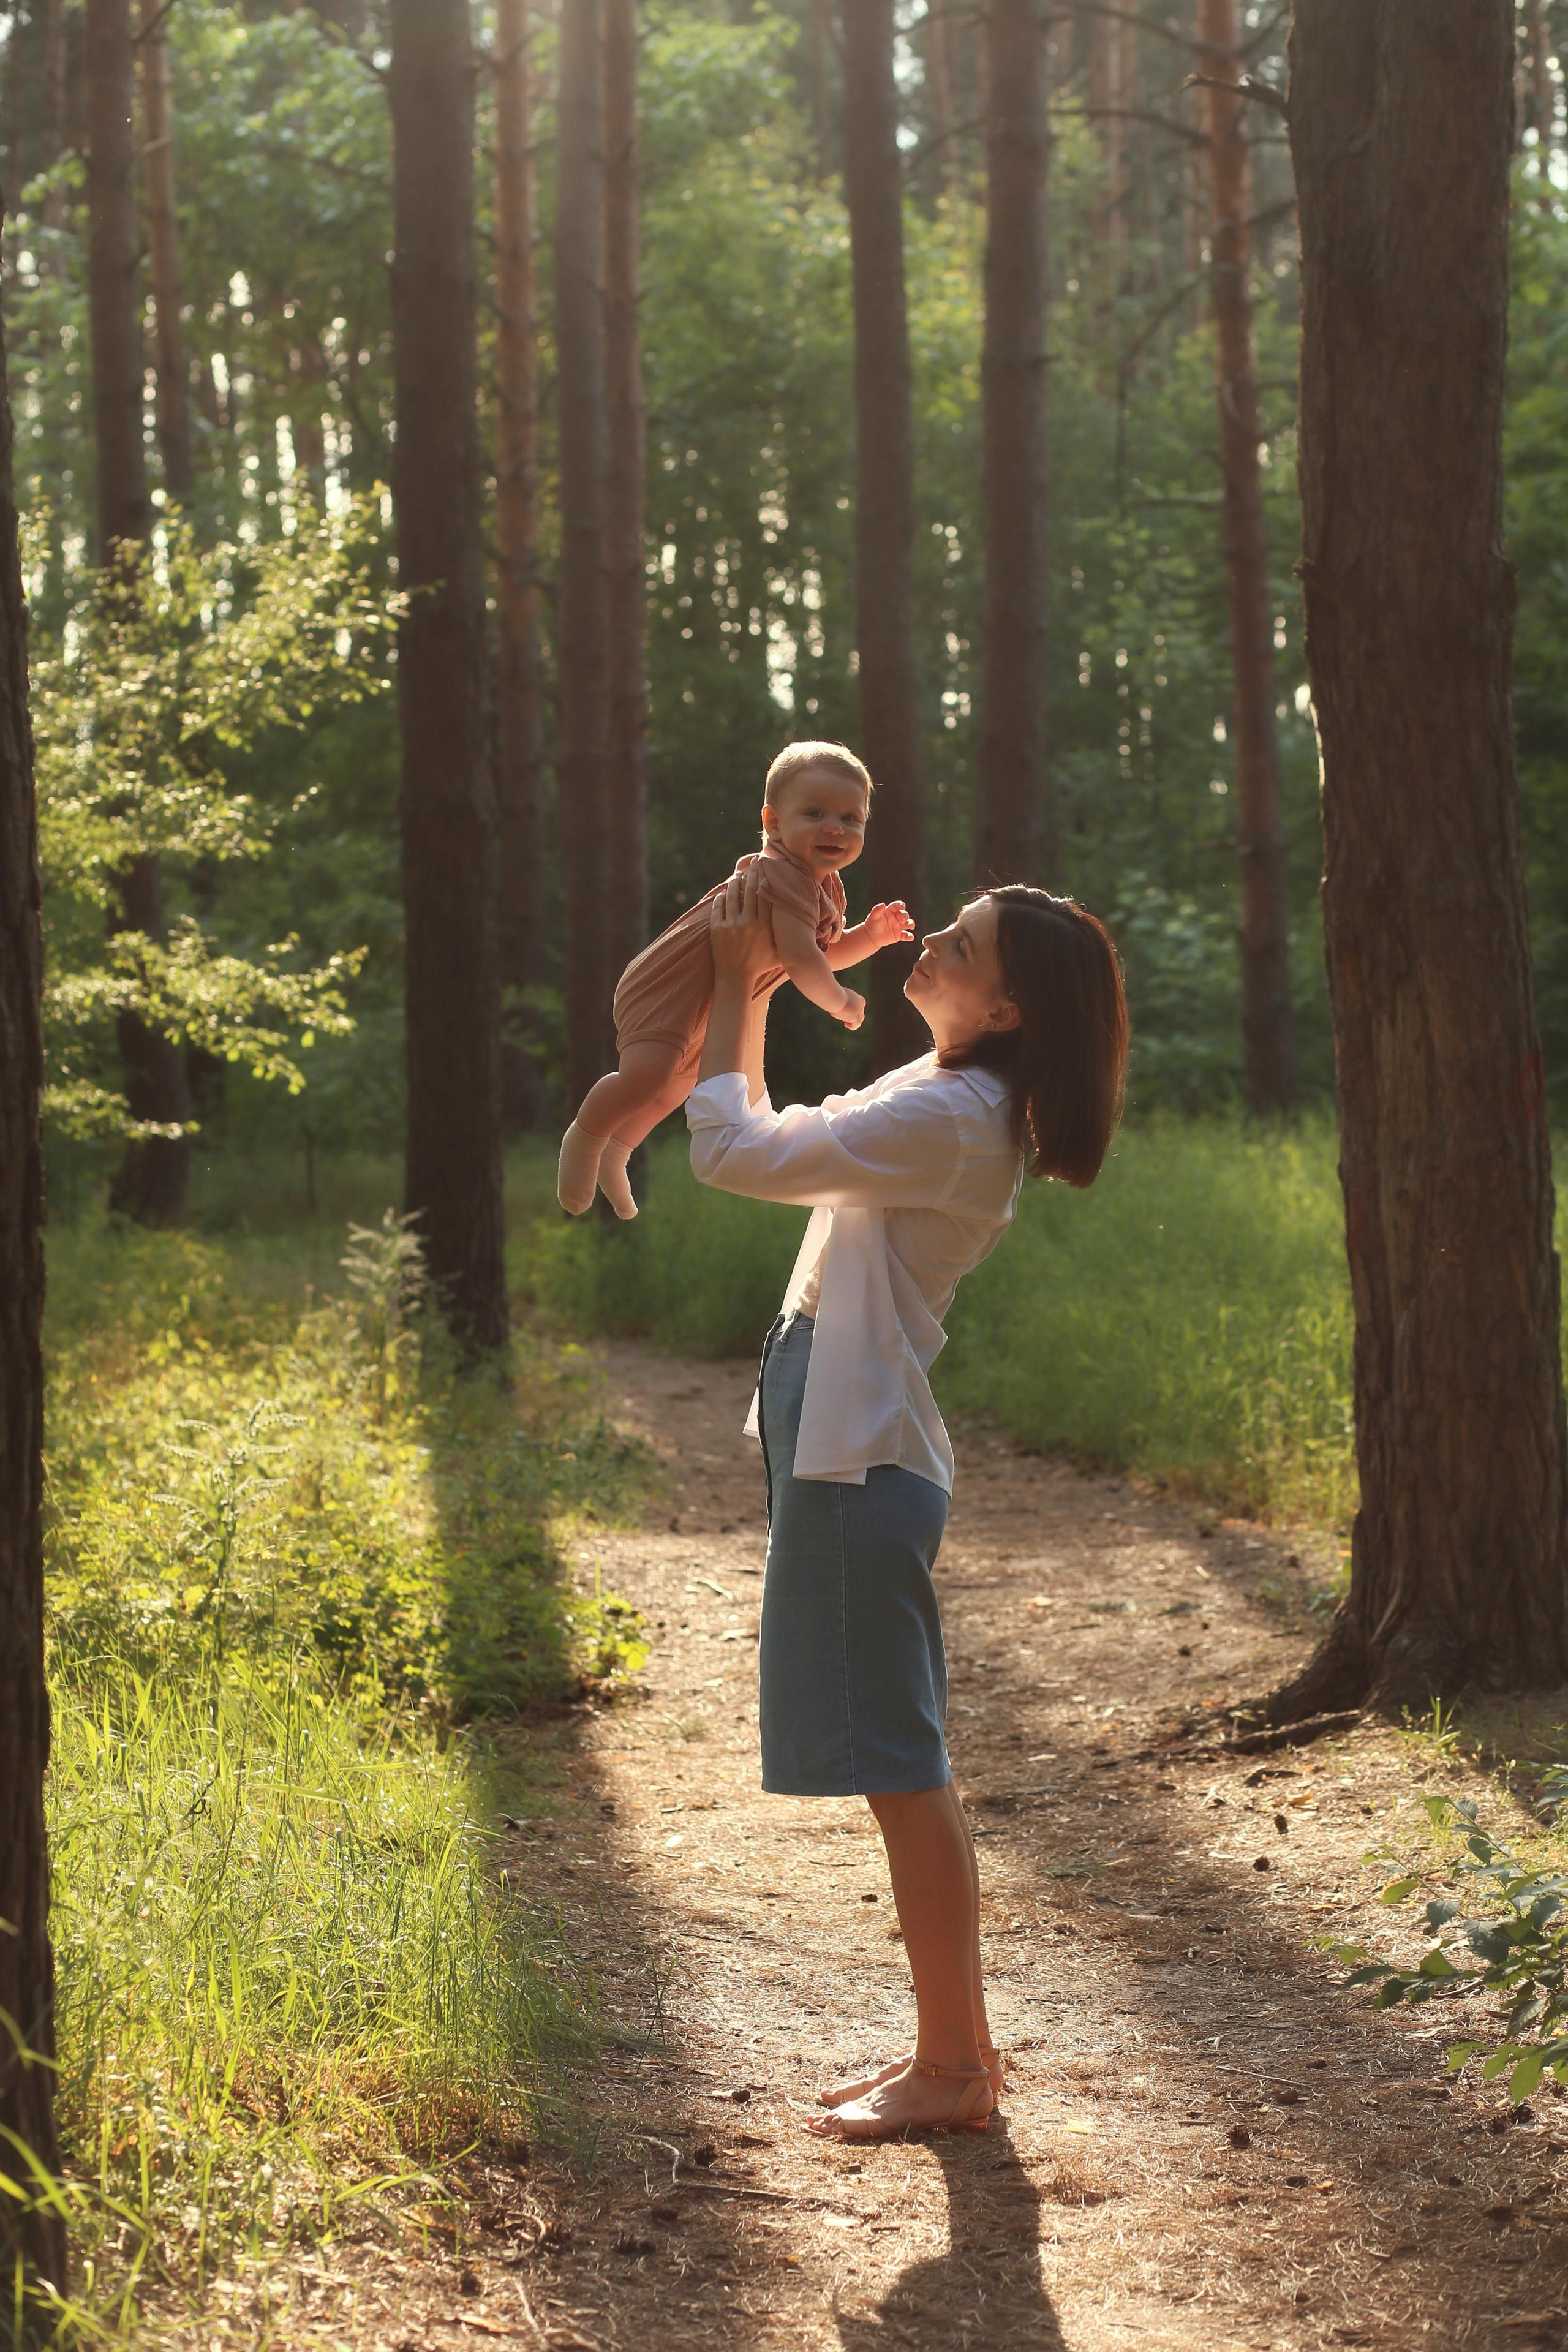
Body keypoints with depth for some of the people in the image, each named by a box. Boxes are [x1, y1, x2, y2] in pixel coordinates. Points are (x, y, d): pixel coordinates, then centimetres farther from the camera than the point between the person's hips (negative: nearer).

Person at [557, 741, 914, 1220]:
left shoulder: (826, 886, 7)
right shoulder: (786, 875, -26)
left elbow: (826, 953, 18)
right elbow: (799, 957, -34)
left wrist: (870, 936, 0)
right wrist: (839, 1001, -18)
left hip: (715, 1002, 11)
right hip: (673, 986, -11)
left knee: (683, 1082, 30)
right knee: (647, 1073, -30)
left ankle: (615, 1150, 51)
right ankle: (585, 1138, -4)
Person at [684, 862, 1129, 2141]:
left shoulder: (945, 1120, -18)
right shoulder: (944, 1103, 14)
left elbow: (732, 1153, -17)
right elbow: (768, 1145, 25)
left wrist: (735, 988, -6)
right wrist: (753, 990, 18)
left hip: (861, 1458, -11)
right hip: (846, 1444, 11)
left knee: (900, 1769, -4)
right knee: (904, 1768, 15)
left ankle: (953, 2069, 2)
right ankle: (955, 2042, 23)